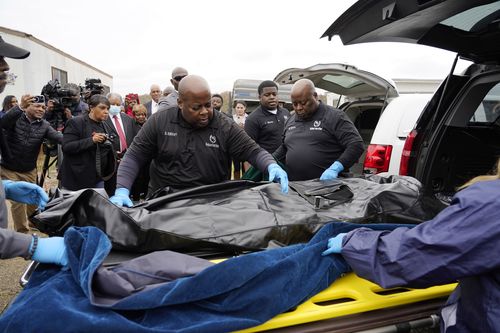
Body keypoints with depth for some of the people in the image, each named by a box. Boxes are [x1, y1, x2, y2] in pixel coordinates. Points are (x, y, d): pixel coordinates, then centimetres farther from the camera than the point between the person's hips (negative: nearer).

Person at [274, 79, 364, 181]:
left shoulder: (335, 116, -3)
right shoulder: (291, 121, 17)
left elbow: (356, 144, -10)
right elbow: (284, 149, 29)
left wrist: (335, 168, -22)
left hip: (328, 184, -5)